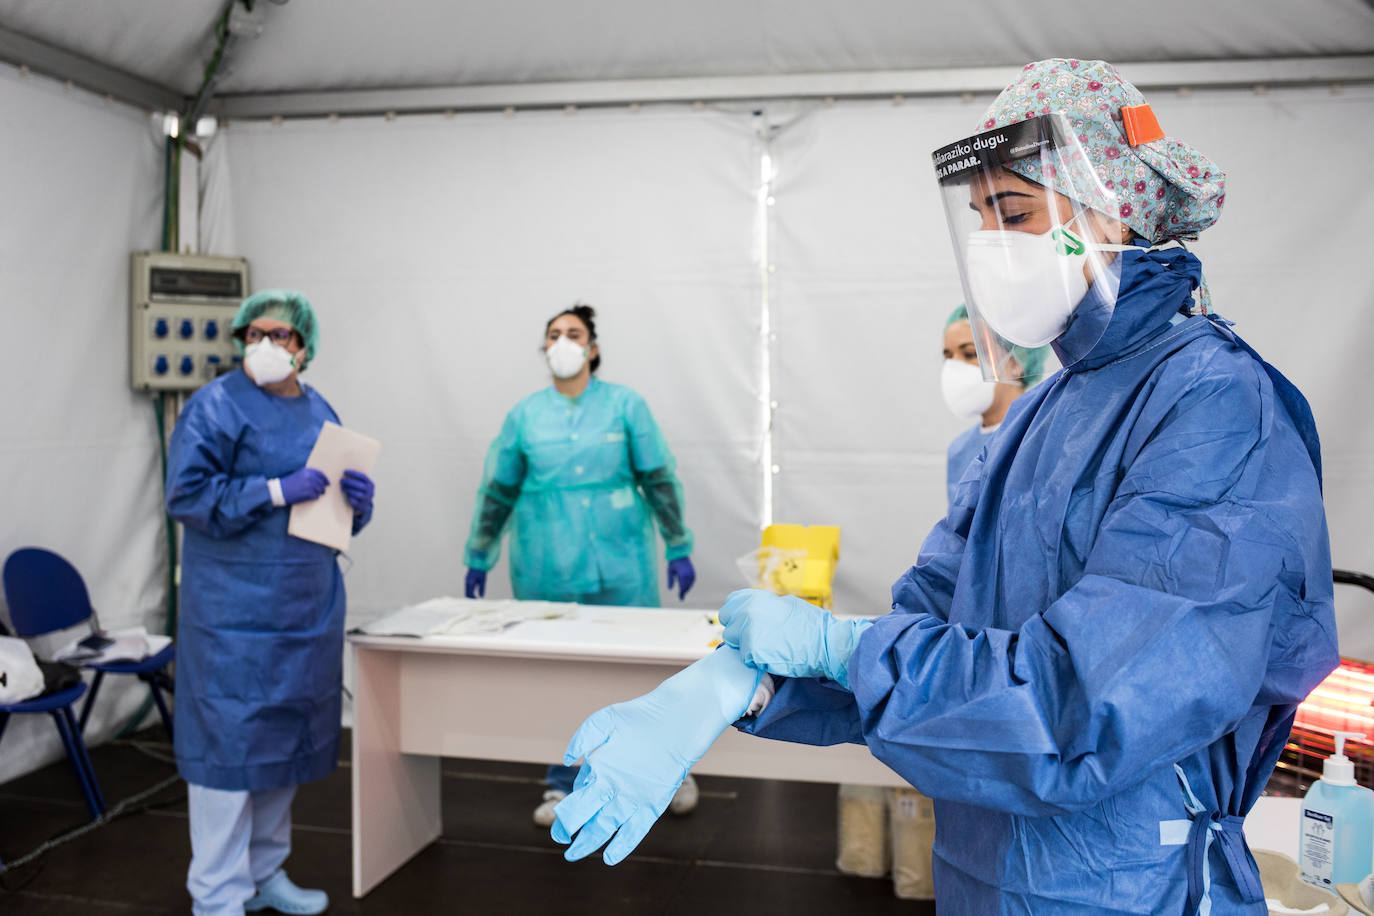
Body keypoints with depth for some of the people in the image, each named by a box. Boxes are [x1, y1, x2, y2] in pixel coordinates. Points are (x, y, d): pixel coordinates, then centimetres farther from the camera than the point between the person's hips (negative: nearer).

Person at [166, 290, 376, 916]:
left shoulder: (320, 412, 13)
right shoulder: (216, 406, -8)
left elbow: (339, 506, 21)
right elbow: (185, 494, -16)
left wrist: (357, 498, -2)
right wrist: (278, 491, -21)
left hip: (307, 608, 7)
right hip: (236, 611, -7)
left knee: (287, 739, 15)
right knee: (231, 741, -3)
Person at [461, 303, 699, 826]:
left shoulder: (625, 406, 1)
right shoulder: (525, 415, 5)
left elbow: (659, 481, 2)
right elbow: (497, 491, 11)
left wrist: (679, 550, 0)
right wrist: (478, 559, 12)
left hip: (619, 567, -1)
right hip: (547, 571, 2)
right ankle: (563, 786, 24)